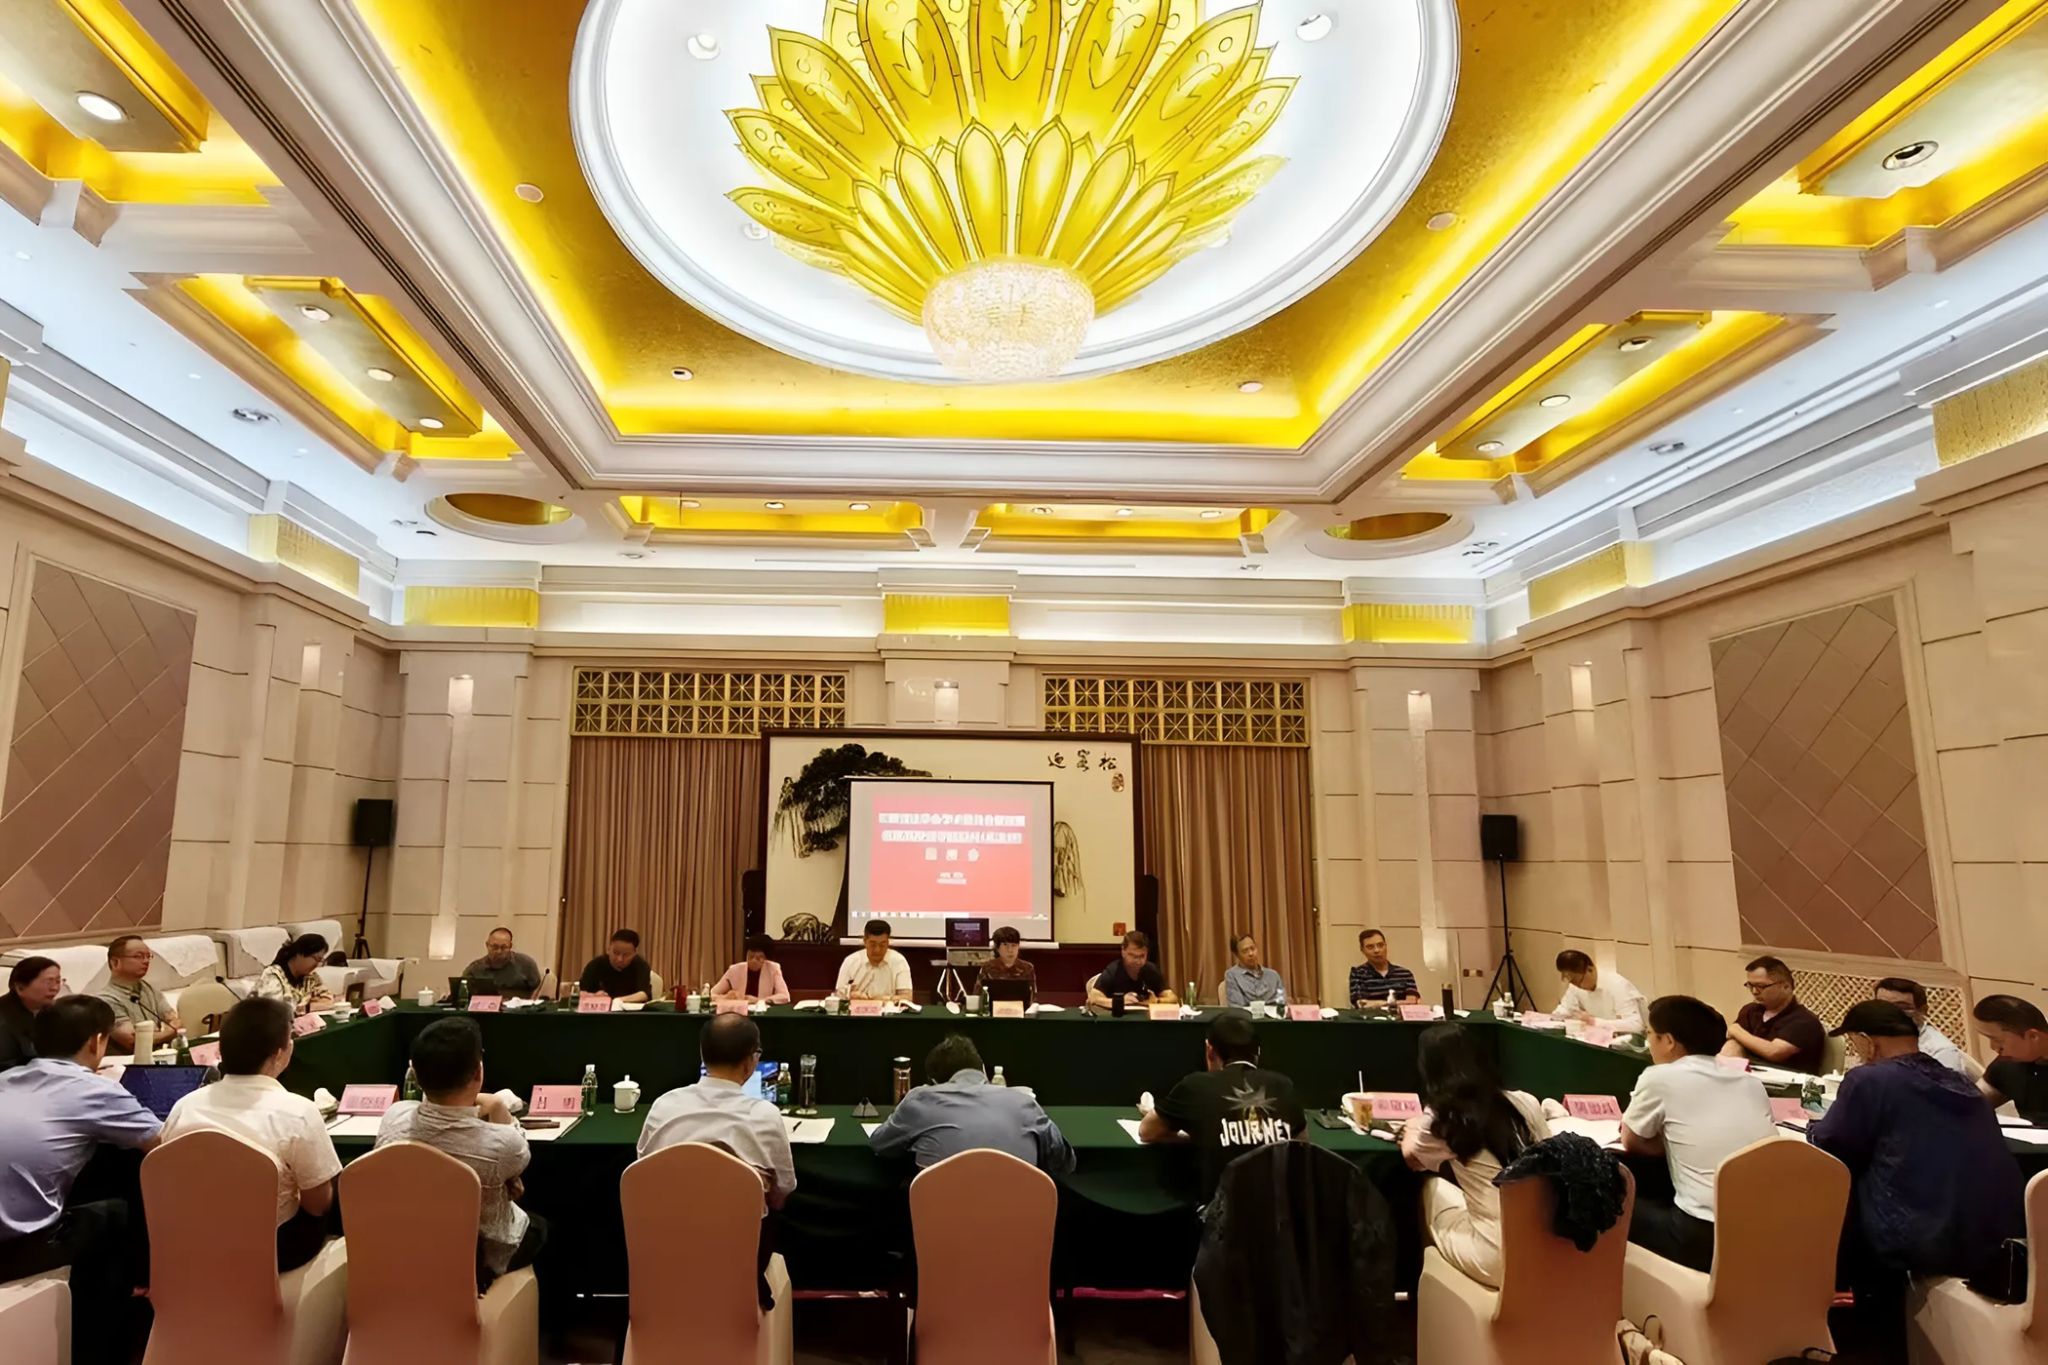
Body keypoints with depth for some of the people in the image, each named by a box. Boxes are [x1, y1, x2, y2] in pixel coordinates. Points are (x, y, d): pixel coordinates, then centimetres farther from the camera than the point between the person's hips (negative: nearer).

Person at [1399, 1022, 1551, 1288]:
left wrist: (1412, 1130, 35)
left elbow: (1412, 1157, 13)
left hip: (1496, 1261, -4)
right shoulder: (1524, 1103, 0)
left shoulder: (1440, 1121, -9)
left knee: (1433, 1188, 22)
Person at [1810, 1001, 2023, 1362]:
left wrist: (1814, 1126, 18)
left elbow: (1826, 1150, -2)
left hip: (1924, 1243, -7)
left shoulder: (1870, 1078, -9)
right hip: (1997, 1241, 7)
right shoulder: (1962, 1085, 12)